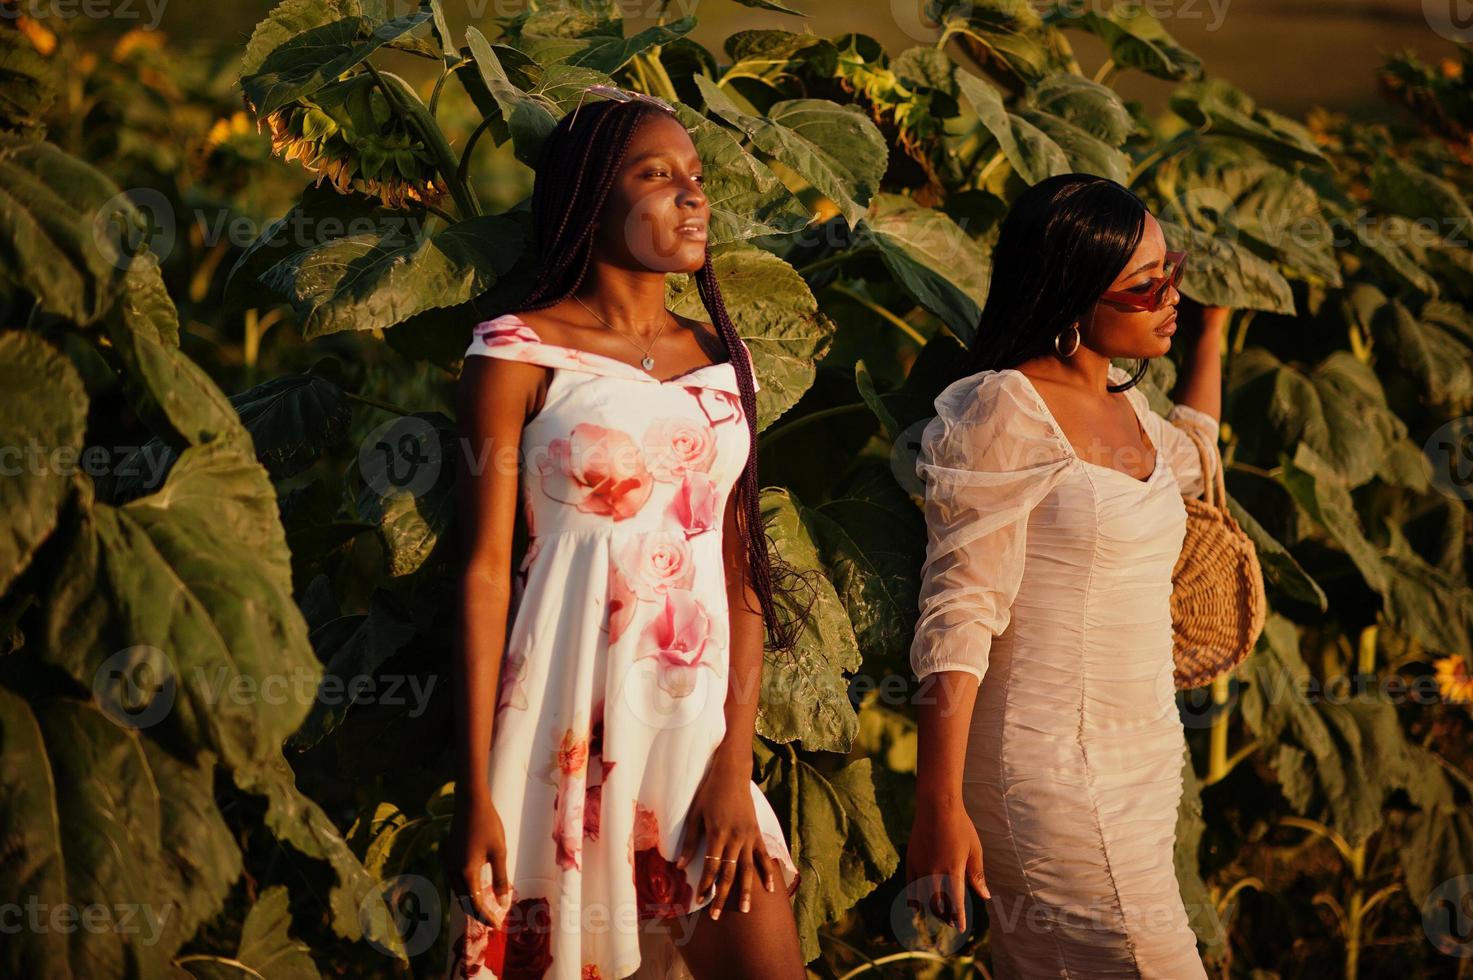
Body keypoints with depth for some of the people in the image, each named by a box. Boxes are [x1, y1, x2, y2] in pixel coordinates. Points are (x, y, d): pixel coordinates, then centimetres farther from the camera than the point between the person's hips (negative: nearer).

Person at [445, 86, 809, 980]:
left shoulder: (723, 362, 12)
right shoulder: (520, 353, -2)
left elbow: (741, 572, 8)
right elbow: (485, 570, -5)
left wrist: (736, 764, -3)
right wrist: (474, 793, -10)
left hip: (700, 712, 4)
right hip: (574, 719, -4)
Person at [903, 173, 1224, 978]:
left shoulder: (1123, 405, 14)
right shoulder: (1005, 411, -11)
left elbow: (1187, 464, 40)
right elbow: (957, 616, -16)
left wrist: (1212, 323, 32)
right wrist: (939, 807, -20)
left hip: (1139, 766, 8)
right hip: (1053, 781, -8)